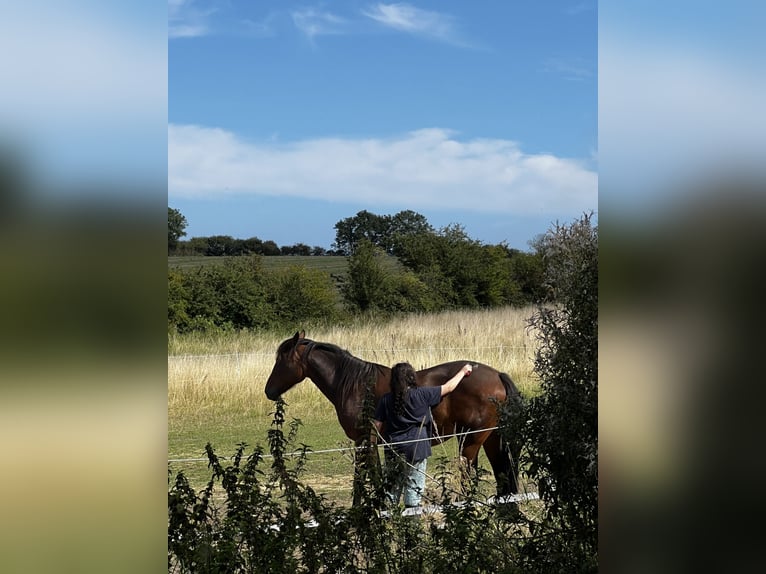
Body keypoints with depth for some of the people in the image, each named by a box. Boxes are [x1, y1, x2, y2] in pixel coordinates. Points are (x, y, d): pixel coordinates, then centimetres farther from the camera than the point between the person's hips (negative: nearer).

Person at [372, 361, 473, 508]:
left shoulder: (386, 400, -2)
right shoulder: (422, 394, -8)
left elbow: (377, 426, -1)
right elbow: (448, 388, 3)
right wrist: (463, 371, 18)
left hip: (392, 451, 3)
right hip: (416, 450, -3)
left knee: (392, 488, 13)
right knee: (414, 489, 3)